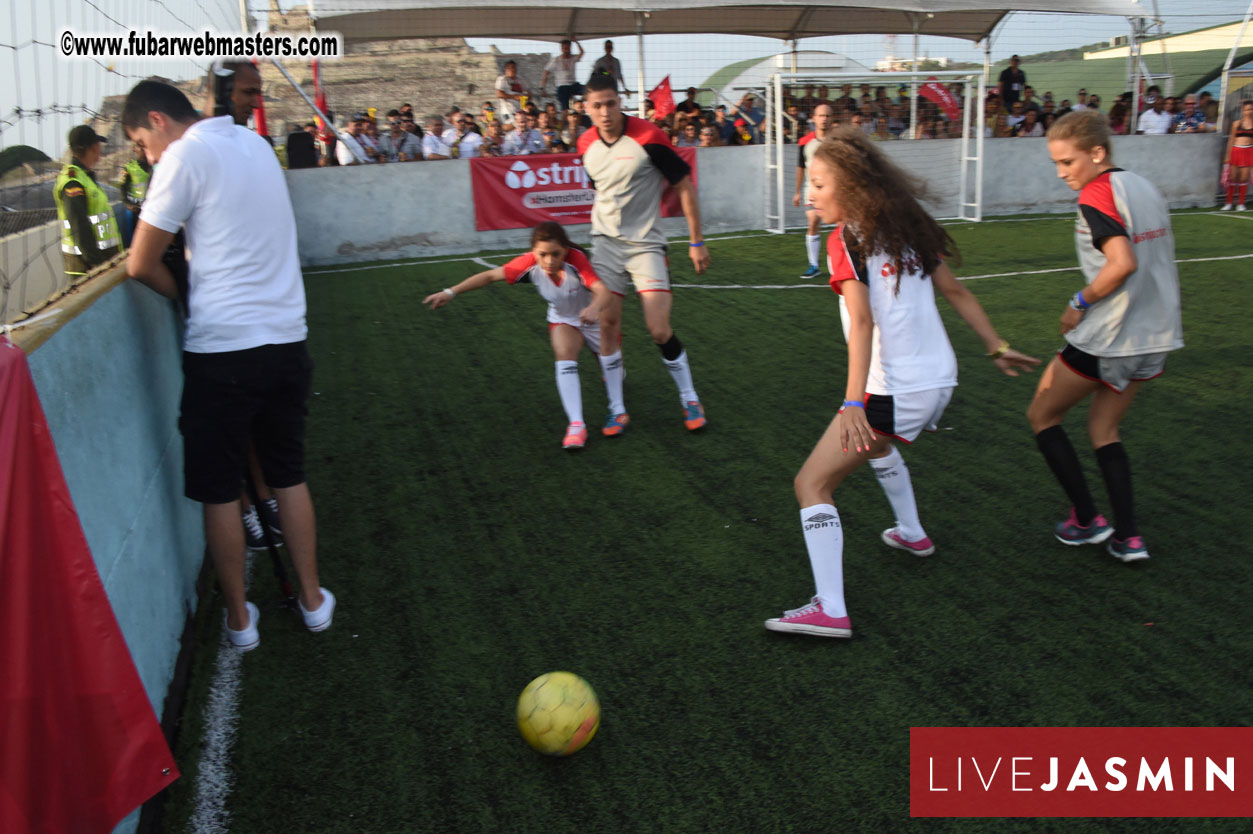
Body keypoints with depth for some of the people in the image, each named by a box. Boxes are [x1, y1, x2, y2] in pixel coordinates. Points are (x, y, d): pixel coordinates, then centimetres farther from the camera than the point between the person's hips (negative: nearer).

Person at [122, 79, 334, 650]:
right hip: (286, 339, 6)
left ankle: (239, 619, 19)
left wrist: (185, 297, 12)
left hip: (222, 350, -6)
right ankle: (312, 600, 26)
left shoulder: (187, 156, -8)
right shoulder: (254, 143, 14)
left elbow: (141, 265, -4)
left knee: (219, 491, 9)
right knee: (289, 477, 17)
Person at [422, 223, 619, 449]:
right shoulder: (529, 264, -29)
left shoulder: (576, 260, -38)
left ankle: (617, 409, 35)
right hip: (563, 320, 1)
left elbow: (602, 290, -51)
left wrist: (593, 308, -74)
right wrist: (451, 292, -27)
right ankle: (576, 424, -28)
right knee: (564, 354, -25)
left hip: (593, 317, -1)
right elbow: (491, 275, -21)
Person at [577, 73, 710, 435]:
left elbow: (684, 185, -8)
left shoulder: (648, 137, -14)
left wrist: (696, 241, -7)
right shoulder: (586, 144, 1)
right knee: (607, 324, -2)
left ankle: (690, 400, 10)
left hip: (646, 243, -4)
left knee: (660, 330, -10)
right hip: (605, 242, 4)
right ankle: (617, 409, 10)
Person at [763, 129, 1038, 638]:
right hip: (940, 382, 9)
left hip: (893, 392, -8)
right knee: (873, 440, 37)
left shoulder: (846, 239, -11)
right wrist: (996, 346, 25)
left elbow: (863, 321, -22)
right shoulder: (908, 228, 10)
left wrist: (853, 403, -28)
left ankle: (830, 611, -11)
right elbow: (955, 291, 16)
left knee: (812, 484, -3)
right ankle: (912, 534, 52)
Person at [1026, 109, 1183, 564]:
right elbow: (1159, 259, 15)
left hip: (1108, 337, -8)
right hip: (1154, 337, 9)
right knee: (1103, 429, 18)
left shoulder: (1096, 195, -15)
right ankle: (1128, 537, 12)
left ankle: (1086, 519, 12)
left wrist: (1080, 304, -14)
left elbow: (1123, 263, -27)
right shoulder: (1145, 187, 11)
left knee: (1042, 415, 10)